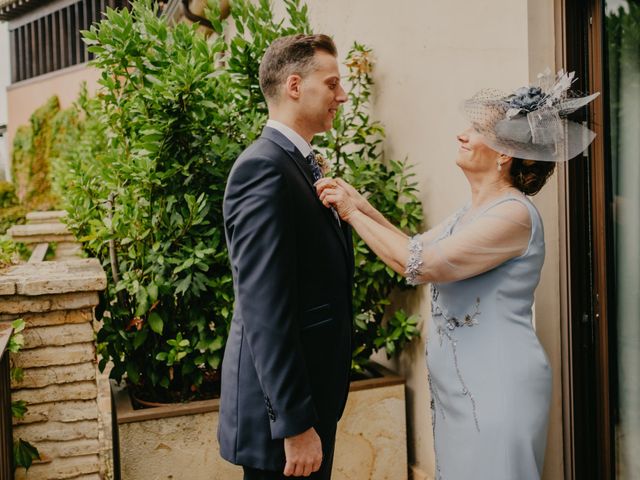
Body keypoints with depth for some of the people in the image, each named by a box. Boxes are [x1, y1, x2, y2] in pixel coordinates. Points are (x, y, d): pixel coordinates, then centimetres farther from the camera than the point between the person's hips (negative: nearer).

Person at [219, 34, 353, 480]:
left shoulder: (304, 163, 11)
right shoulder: (264, 167, -19)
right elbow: (264, 312, -24)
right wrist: (295, 424, -23)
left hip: (315, 392, 9)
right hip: (284, 406, -9)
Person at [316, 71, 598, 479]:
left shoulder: (514, 214, -20)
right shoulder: (473, 211, 9)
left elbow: (421, 265, -25)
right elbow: (419, 248, 14)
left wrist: (353, 213, -16)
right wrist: (364, 207, 3)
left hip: (497, 387, -9)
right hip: (459, 384, 9)